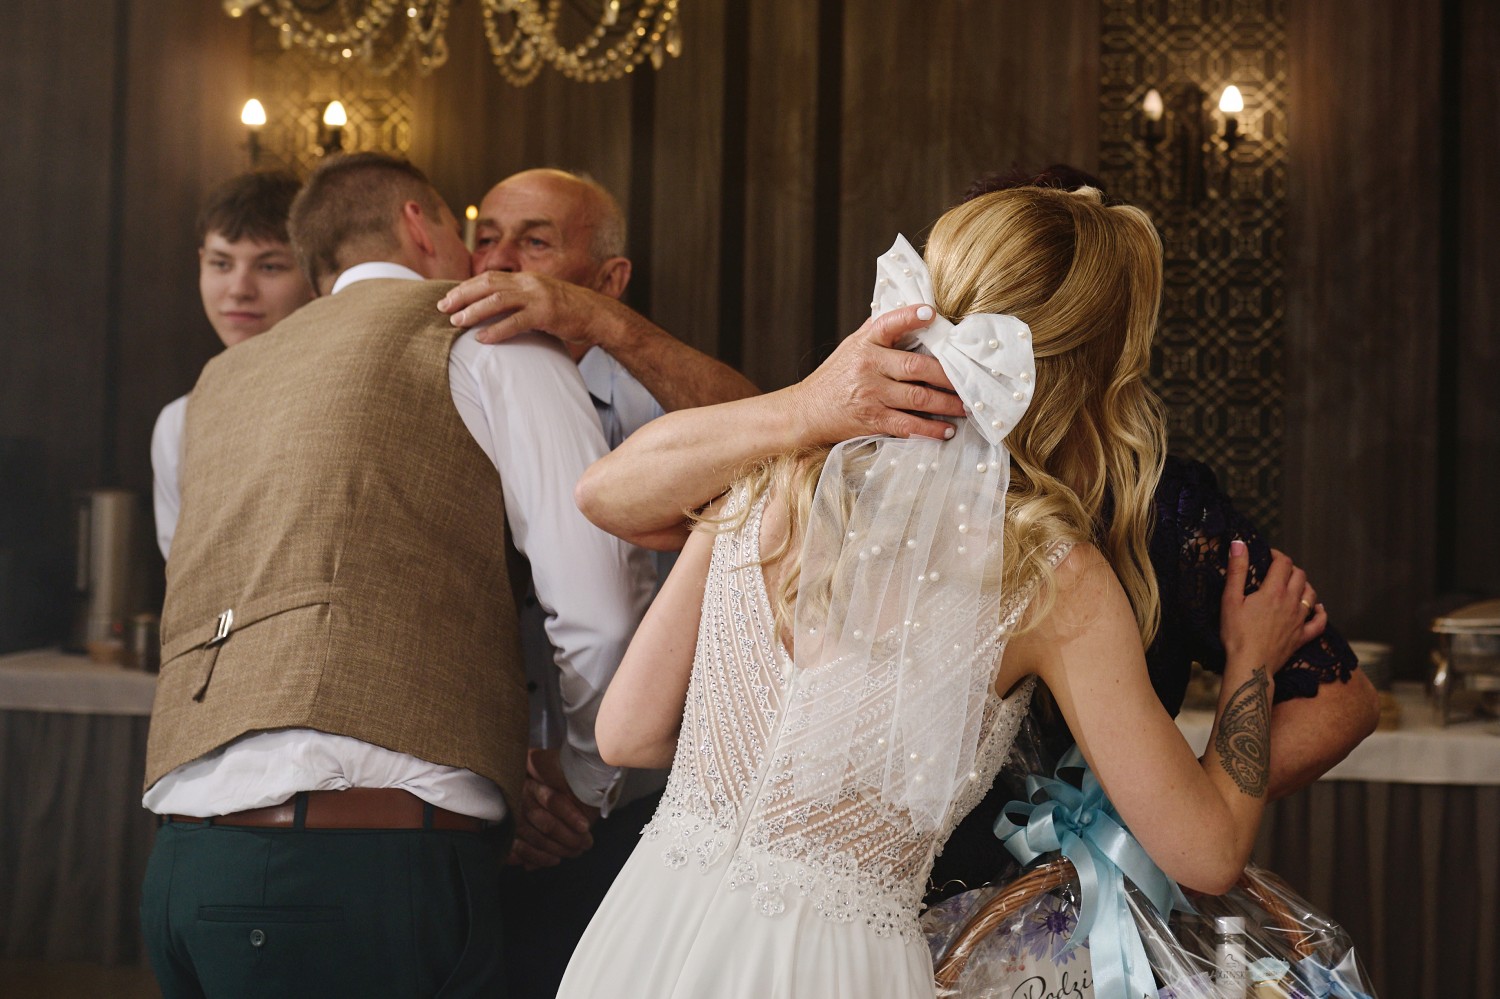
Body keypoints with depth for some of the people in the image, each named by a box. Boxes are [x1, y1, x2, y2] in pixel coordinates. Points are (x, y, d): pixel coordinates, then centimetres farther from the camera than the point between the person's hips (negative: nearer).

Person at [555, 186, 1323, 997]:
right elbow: (1208, 853, -2)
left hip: (649, 927, 4)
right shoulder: (1054, 575, -11)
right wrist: (1252, 658, 14)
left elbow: (626, 734, 5)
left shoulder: (782, 472, -1)